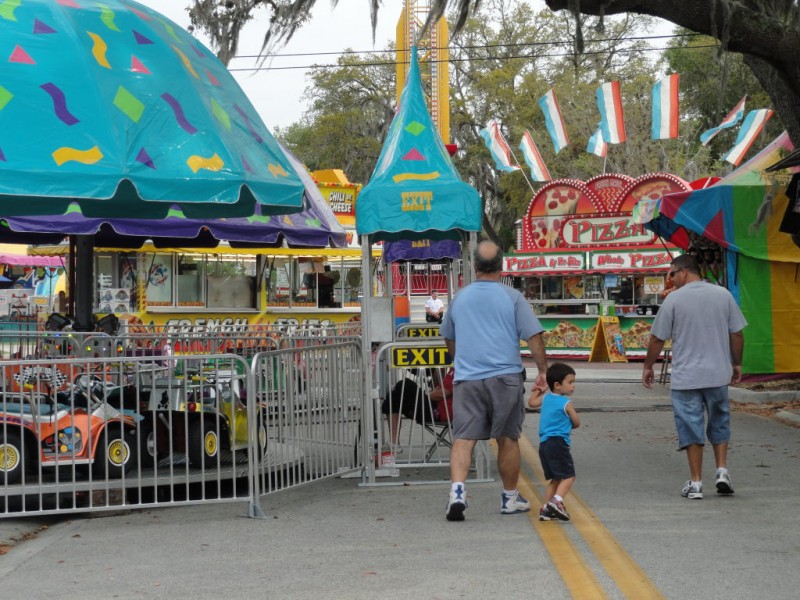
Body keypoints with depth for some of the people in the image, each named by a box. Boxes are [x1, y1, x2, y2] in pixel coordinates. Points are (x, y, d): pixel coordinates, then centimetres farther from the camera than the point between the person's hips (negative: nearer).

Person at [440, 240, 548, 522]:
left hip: (466, 379, 2)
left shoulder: (460, 298, 11)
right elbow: (534, 336, -5)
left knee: (463, 438, -2)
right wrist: (543, 371, 3)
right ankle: (510, 498, 21)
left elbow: (449, 338, 25)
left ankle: (457, 489, -23)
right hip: (505, 377, -2)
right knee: (508, 439, 11)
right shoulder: (512, 297, 0)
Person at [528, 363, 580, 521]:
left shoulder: (546, 398, 12)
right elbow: (577, 423, 2)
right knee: (569, 476, -7)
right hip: (558, 442, -8)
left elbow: (531, 403, 27)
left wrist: (537, 390, 39)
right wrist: (568, 426, 22)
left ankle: (545, 509, 11)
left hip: (544, 443, 8)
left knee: (555, 479, 15)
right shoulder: (566, 403, -6)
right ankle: (556, 502, -26)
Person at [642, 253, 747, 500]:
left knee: (691, 427, 4)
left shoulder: (674, 299, -7)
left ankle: (695, 483, 6)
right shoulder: (723, 294, 2)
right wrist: (737, 364, 18)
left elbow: (657, 339, -4)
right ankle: (722, 472, 9)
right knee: (719, 423, 19)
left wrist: (648, 366, 9)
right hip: (718, 374, 3)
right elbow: (737, 334, 5)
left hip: (685, 376, -3)